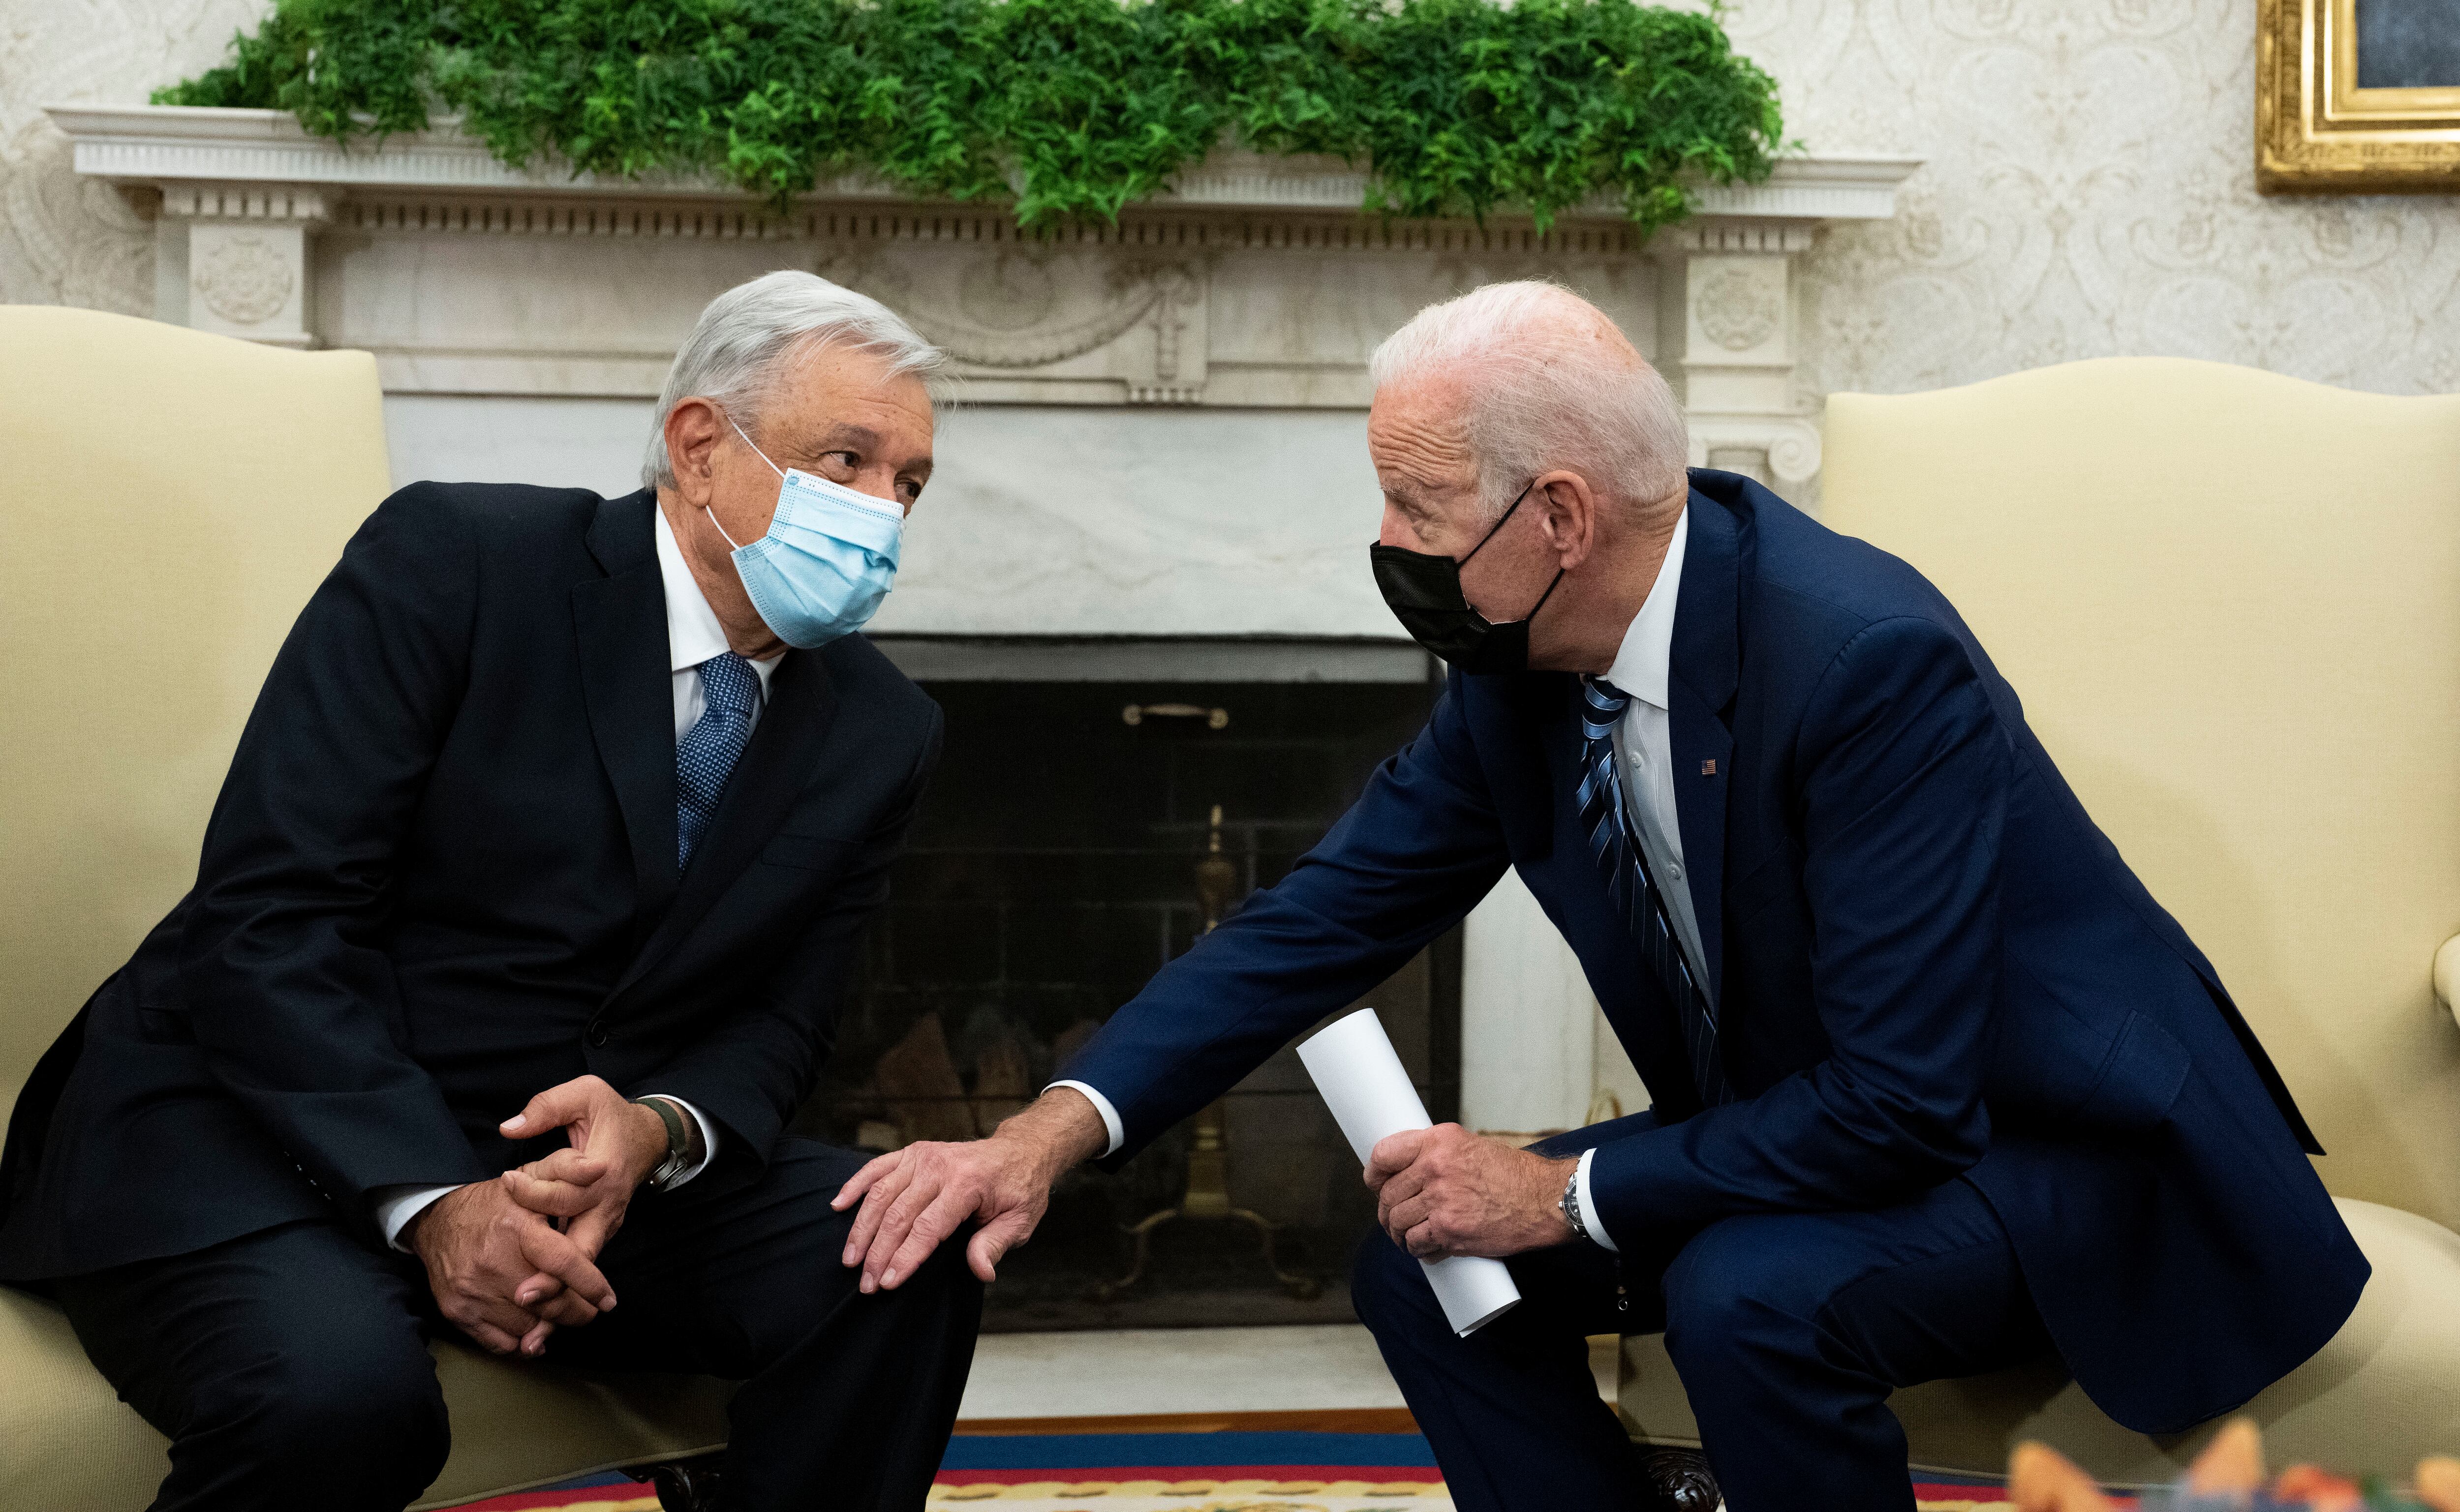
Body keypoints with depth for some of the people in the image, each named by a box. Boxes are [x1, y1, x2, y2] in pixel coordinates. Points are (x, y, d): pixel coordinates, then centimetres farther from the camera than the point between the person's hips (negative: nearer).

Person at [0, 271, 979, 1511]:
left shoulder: (879, 734, 4)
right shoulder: (451, 561, -12)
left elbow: (775, 1022, 5)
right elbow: (267, 917, -17)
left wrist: (657, 1130, -19)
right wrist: (431, 1202, -27)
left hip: (586, 1164, 5)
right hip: (264, 1128, -4)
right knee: (338, 1394, -35)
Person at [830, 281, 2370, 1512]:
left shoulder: (1868, 657, -30)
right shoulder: (1521, 669, -7)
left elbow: (1901, 1098, -30)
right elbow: (1335, 908, -3)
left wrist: (1563, 1194, -23)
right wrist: (1058, 1129, -15)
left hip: (2056, 1141, -7)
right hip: (1804, 1137, 7)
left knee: (1748, 1293, -33)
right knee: (1428, 1257, -5)